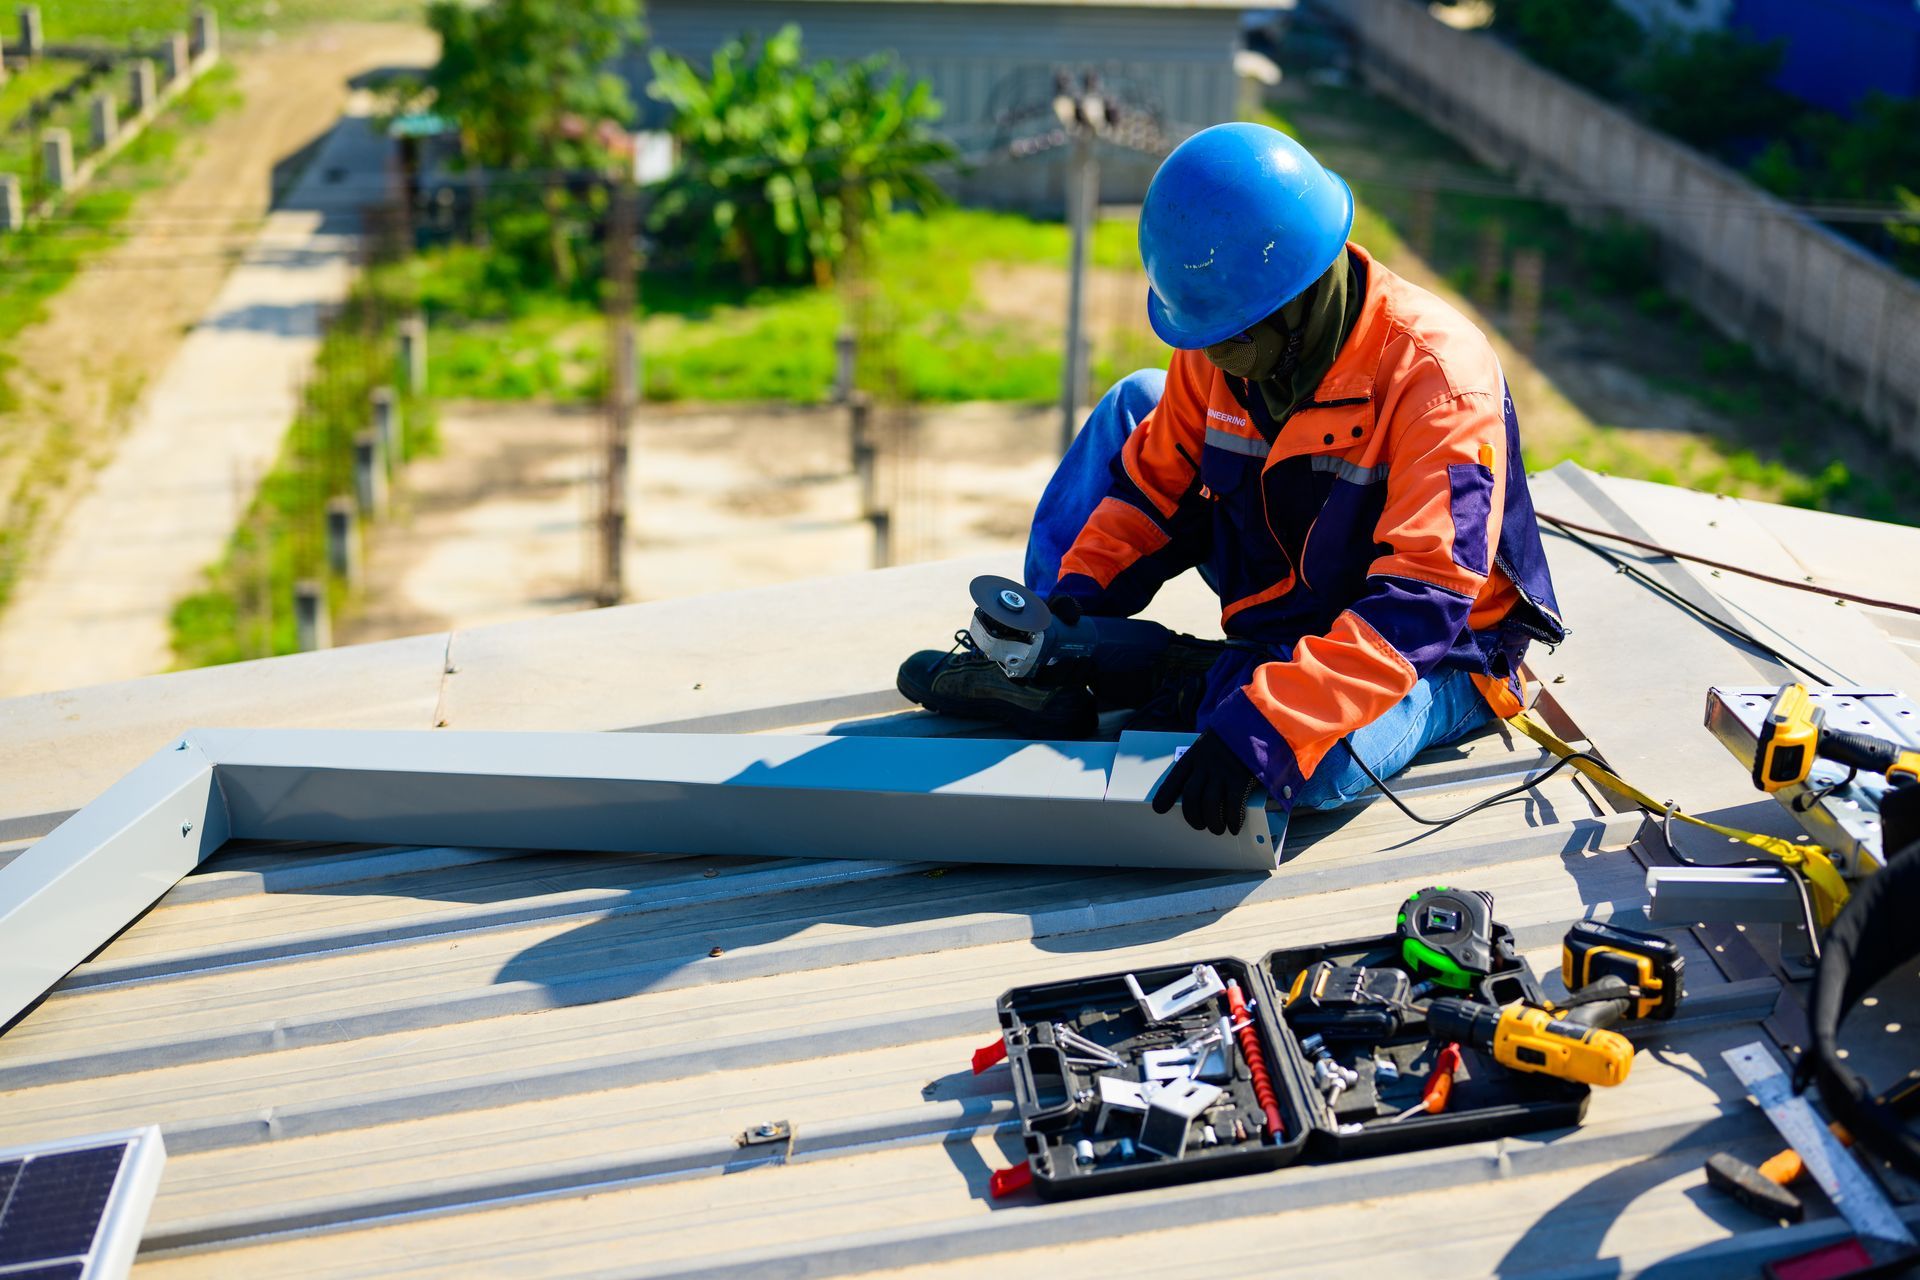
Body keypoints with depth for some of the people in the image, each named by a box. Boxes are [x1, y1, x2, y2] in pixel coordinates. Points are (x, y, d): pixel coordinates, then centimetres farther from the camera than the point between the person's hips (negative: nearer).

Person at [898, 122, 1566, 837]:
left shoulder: (1437, 375, -30)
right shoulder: (1222, 350, -9)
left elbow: (1422, 600, -39)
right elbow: (1158, 480, 7)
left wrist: (1263, 727, -49)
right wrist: (1079, 591, -11)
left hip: (1438, 652, -6)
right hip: (1288, 627, 7)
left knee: (1314, 769, -41)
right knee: (1136, 404, 4)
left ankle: (1185, 688, -11)